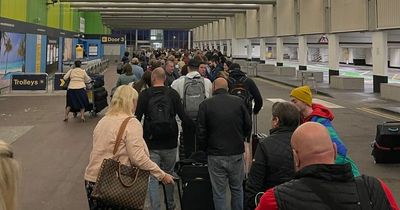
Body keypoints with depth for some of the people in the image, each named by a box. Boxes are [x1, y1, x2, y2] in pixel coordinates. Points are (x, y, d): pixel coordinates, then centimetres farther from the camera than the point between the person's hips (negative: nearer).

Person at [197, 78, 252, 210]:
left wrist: (204, 149, 12)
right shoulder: (238, 102, -2)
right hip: (237, 153, 2)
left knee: (219, 193, 6)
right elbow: (248, 126, 3)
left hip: (216, 155, -2)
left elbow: (201, 132, -5)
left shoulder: (205, 105, -6)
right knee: (237, 189, 17)